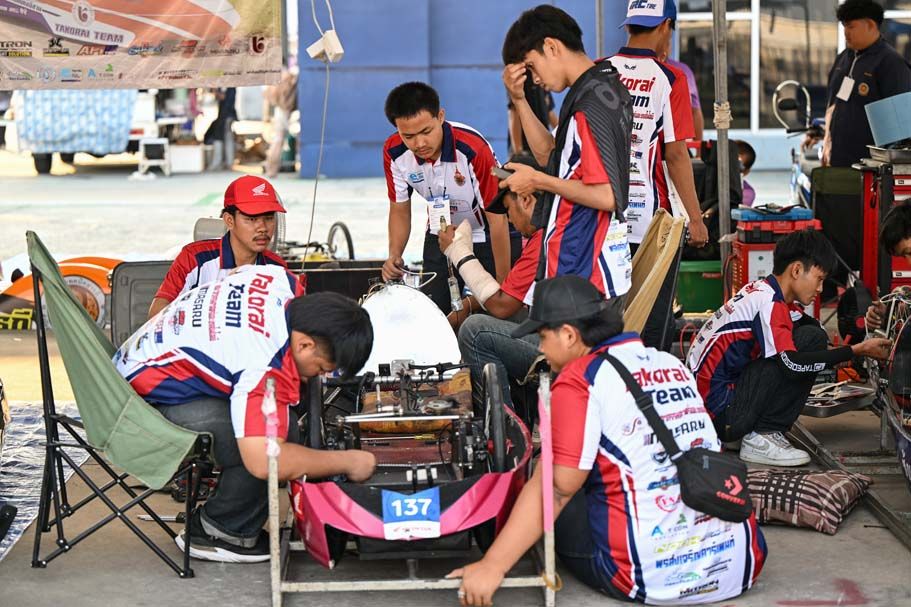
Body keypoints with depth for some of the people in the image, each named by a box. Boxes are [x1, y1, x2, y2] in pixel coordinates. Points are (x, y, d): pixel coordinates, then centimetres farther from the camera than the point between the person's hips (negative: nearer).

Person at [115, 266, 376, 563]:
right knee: (279, 431, -24)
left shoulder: (280, 279, -6)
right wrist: (348, 462, -23)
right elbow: (263, 461, -38)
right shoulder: (268, 367, -33)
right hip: (148, 402, -10)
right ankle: (218, 534, -5)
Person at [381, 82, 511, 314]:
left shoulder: (474, 149, -33)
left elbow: (497, 218, -25)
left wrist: (503, 286, -23)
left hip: (486, 237, -4)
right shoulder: (394, 152, -17)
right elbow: (399, 210, -1)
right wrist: (394, 256, -19)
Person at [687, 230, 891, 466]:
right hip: (720, 412, -10)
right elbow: (792, 364, -26)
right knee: (810, 339, -15)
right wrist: (857, 351, -21)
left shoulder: (763, 291, 12)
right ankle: (761, 438, -12)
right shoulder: (768, 303, -17)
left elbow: (812, 324, 13)